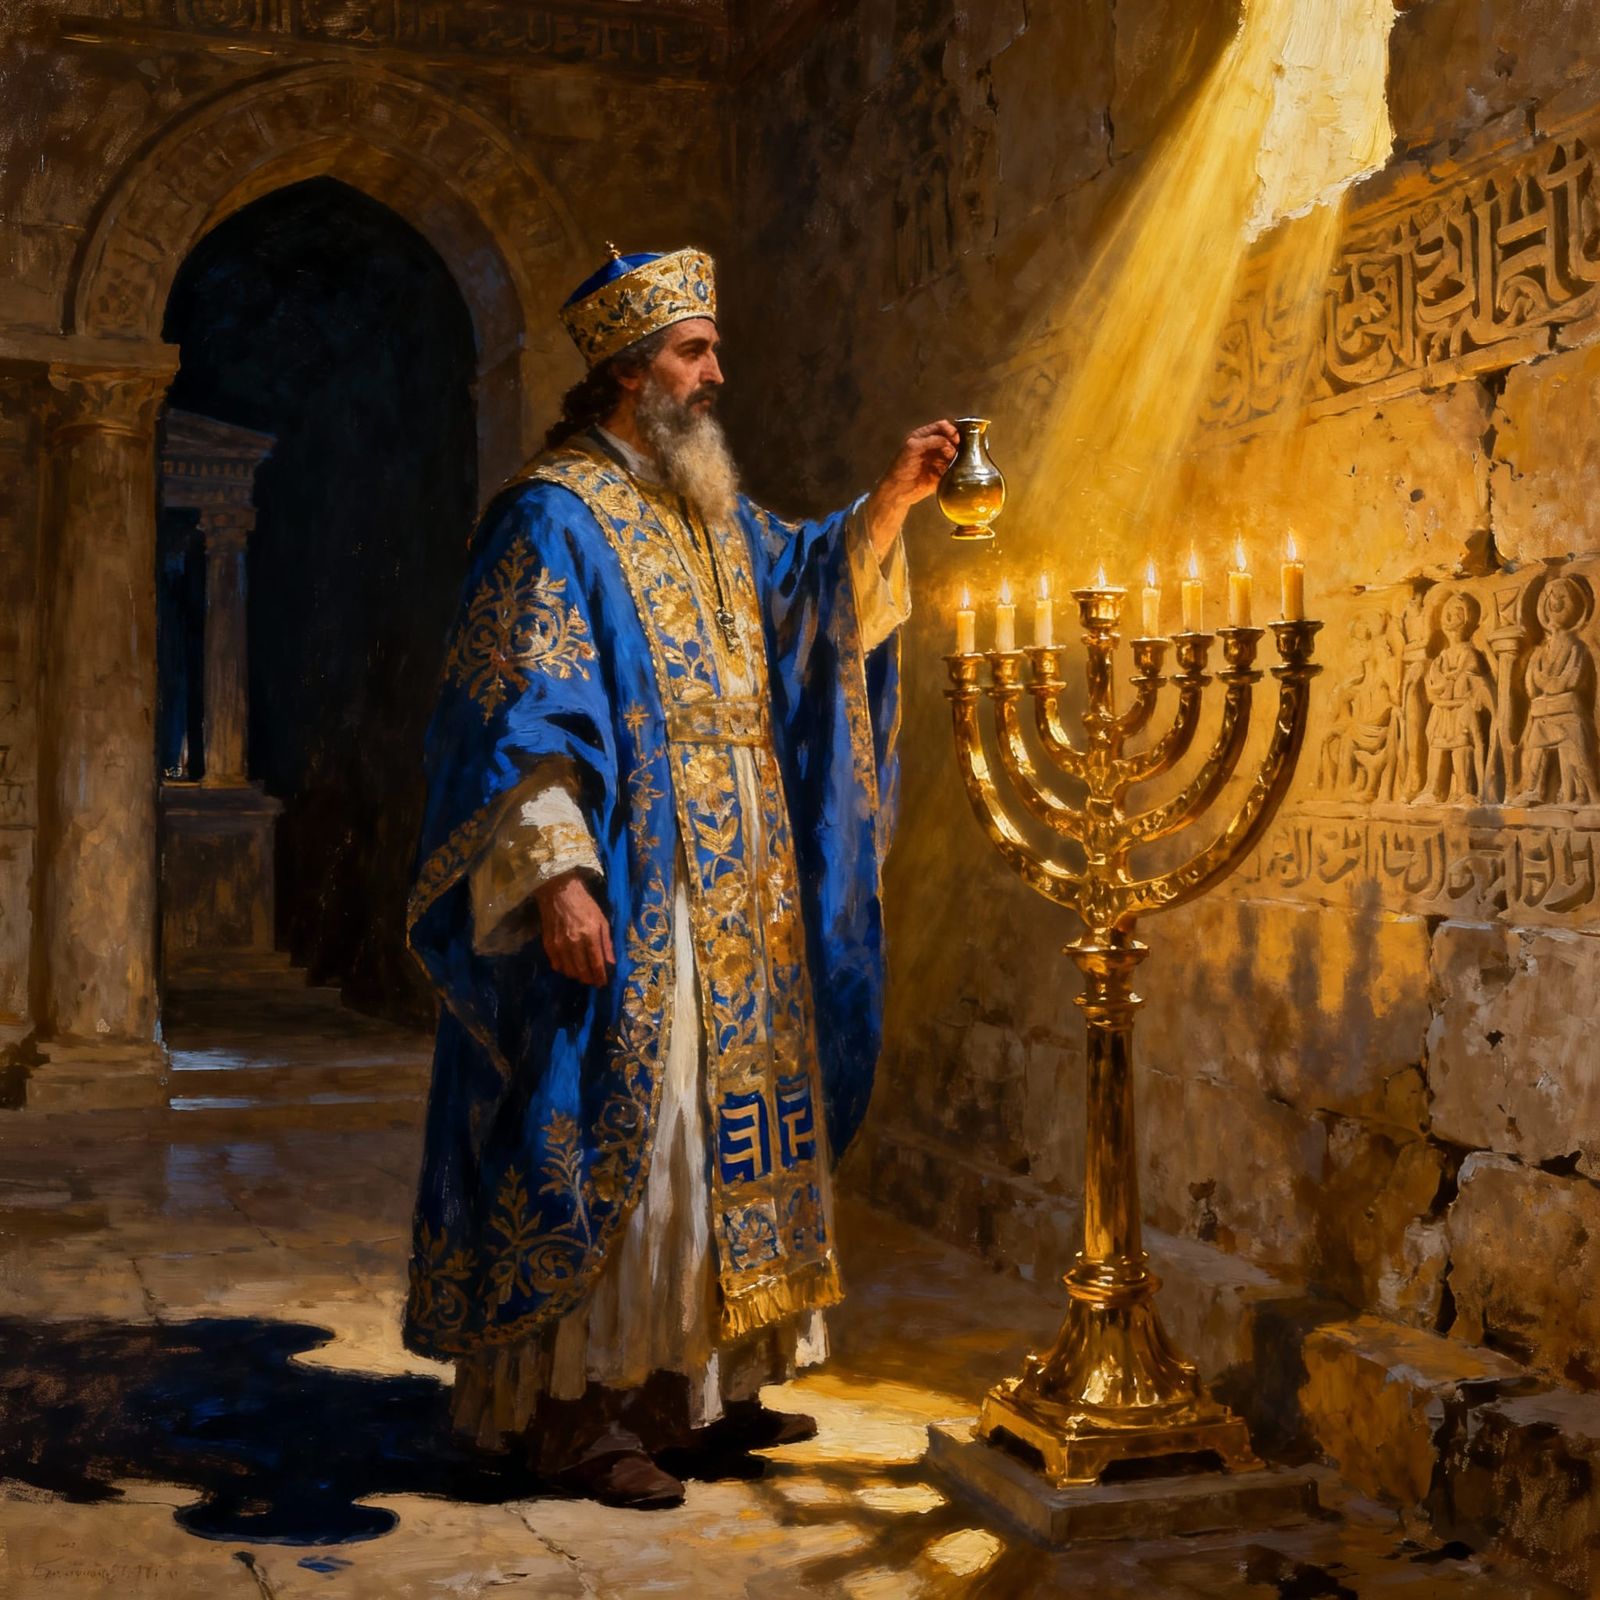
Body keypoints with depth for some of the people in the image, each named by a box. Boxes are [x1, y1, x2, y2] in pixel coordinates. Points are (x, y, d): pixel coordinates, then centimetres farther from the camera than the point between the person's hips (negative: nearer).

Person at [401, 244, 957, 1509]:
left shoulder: (711, 512, 16)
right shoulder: (556, 517, -10)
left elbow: (807, 580, 31)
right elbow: (524, 714, -16)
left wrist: (891, 499, 14)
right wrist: (556, 868, -26)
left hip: (729, 905, 9)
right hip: (623, 907, -9)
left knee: (712, 1121, 12)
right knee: (611, 1135, -5)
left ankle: (692, 1379, 23)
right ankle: (575, 1405, 5)